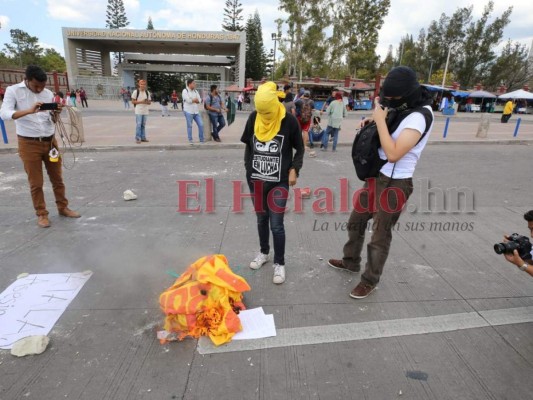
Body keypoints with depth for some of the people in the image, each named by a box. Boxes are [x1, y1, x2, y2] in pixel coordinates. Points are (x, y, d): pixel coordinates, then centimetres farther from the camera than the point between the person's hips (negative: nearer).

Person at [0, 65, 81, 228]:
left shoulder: (48, 93, 5)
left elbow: (53, 121, 9)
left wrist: (57, 113, -14)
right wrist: (29, 111, -33)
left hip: (50, 141, 4)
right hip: (29, 144, -4)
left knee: (57, 178, 12)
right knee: (36, 183, 3)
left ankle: (63, 207, 26)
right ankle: (41, 214, 17)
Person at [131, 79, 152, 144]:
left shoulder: (147, 92, 11)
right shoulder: (136, 92, -2)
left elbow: (149, 102, 13)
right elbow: (133, 101, -4)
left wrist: (146, 102, -10)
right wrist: (141, 102, -16)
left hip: (145, 111, 5)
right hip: (138, 111, -5)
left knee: (143, 125, 10)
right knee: (138, 125, -7)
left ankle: (143, 137, 17)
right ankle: (137, 138, -3)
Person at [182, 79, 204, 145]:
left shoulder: (195, 91, 13)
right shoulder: (185, 91, -5)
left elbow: (199, 100, 4)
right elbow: (188, 100, -17)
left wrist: (192, 100, -12)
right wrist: (195, 100, -4)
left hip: (196, 111, 5)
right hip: (188, 111, -5)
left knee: (201, 125, 2)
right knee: (189, 126, 1)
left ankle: (201, 139, 12)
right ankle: (190, 140, 12)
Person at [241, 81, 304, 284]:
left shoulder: (289, 121, -11)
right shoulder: (253, 118, -2)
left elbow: (299, 148, 0)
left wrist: (294, 169, -11)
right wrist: (248, 167, 11)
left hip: (279, 181, -3)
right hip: (256, 179, 4)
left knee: (276, 224, 0)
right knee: (261, 218, 17)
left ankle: (279, 263, 18)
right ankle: (264, 253, 38)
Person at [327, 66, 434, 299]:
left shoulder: (419, 116, -21)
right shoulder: (400, 107, 6)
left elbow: (393, 154, -29)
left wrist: (380, 120, -22)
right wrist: (373, 121, 1)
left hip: (394, 184, -9)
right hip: (376, 176, 9)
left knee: (380, 235, 4)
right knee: (356, 221, 20)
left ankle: (370, 281, 23)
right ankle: (351, 262, 41)